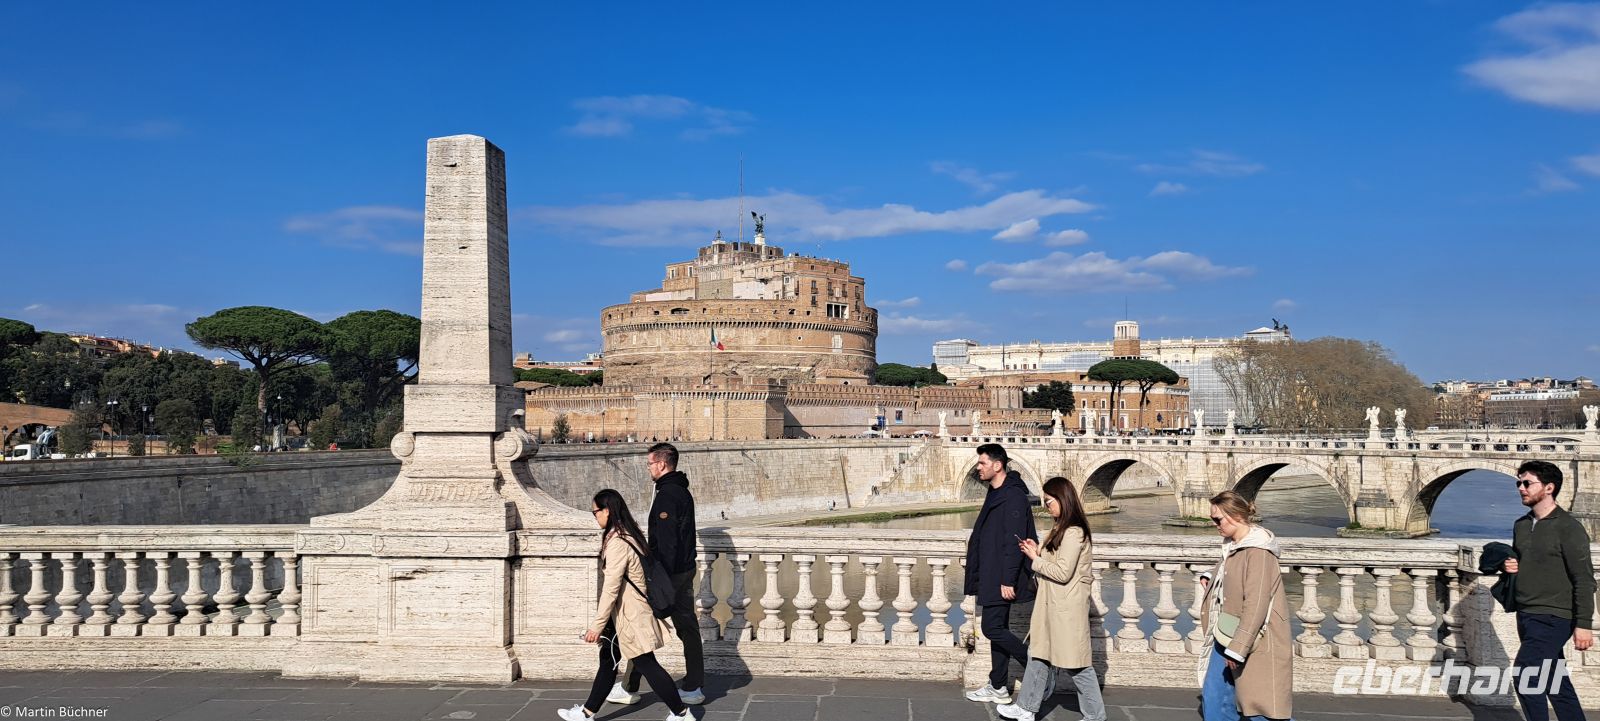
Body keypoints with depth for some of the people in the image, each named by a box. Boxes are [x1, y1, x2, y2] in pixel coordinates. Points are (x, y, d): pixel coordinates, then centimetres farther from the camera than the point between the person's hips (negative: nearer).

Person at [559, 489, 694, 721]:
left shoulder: (617, 543, -23)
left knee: (646, 664, -1)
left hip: (629, 615, -10)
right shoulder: (628, 534, 7)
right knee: (608, 659, 17)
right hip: (625, 613, 10)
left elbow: (611, 588, -23)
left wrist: (597, 625, -19)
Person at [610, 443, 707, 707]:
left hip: (668, 573, -9)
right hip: (686, 570, 9)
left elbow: (666, 543, -23)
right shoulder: (683, 492, 13)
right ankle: (693, 688, 14)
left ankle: (629, 688, 11)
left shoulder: (666, 495, -18)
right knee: (687, 627, 10)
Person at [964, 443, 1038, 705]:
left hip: (1001, 579, -10)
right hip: (991, 577, 10)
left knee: (993, 629, -8)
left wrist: (1008, 580, -23)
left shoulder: (1013, 496, -18)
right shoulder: (996, 494, 14)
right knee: (997, 629, 13)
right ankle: (998, 688, 20)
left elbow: (1014, 542, -22)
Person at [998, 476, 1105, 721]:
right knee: (1038, 654, 14)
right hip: (1052, 605, 10)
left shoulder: (1073, 533, -19)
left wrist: (1035, 559, -12)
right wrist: (1039, 551, 3)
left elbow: (1062, 573, -22)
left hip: (1066, 609, -10)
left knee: (1076, 663, 1)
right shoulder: (1062, 529, 12)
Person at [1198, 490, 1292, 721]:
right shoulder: (1232, 546, 9)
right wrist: (1209, 576, 13)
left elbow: (1256, 605, -25)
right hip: (1227, 639, 9)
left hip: (1254, 642, -9)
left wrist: (1237, 648, -26)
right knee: (1213, 697, 10)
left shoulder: (1258, 551, -20)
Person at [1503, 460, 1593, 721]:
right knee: (1555, 683, 14)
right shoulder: (1521, 525, 11)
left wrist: (1584, 624, -17)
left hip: (1552, 618, -7)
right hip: (1526, 616, 7)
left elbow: (1583, 580, -13)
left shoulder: (1567, 527, -11)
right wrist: (1511, 567, 1)